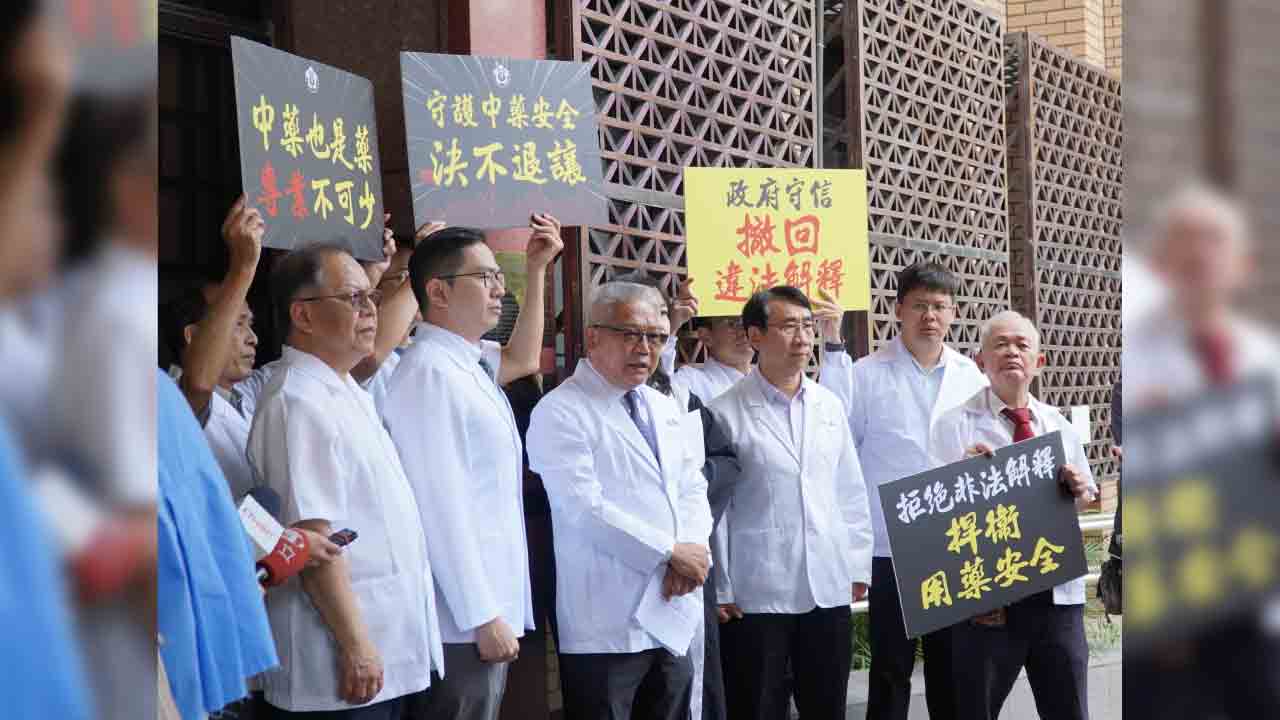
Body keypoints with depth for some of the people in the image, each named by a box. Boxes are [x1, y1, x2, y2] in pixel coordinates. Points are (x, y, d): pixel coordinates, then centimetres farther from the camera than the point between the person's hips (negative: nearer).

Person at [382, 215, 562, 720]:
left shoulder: (469, 366, 11)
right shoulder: (429, 373, -16)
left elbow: (522, 359, 34)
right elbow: (441, 508, -21)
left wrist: (537, 271, 29)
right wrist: (484, 615, -20)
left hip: (487, 607, 9)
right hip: (463, 620, -9)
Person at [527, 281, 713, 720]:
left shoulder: (665, 408, 16)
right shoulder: (560, 413, -10)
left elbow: (693, 487, 13)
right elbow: (586, 510, -18)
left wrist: (692, 550, -7)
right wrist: (671, 552, -13)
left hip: (671, 617, 7)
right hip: (606, 625, -7)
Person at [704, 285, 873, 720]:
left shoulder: (830, 406, 9)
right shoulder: (725, 413, -7)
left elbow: (851, 493, 13)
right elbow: (708, 506, -6)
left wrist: (859, 567, 9)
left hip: (830, 590, 5)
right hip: (756, 594, -4)